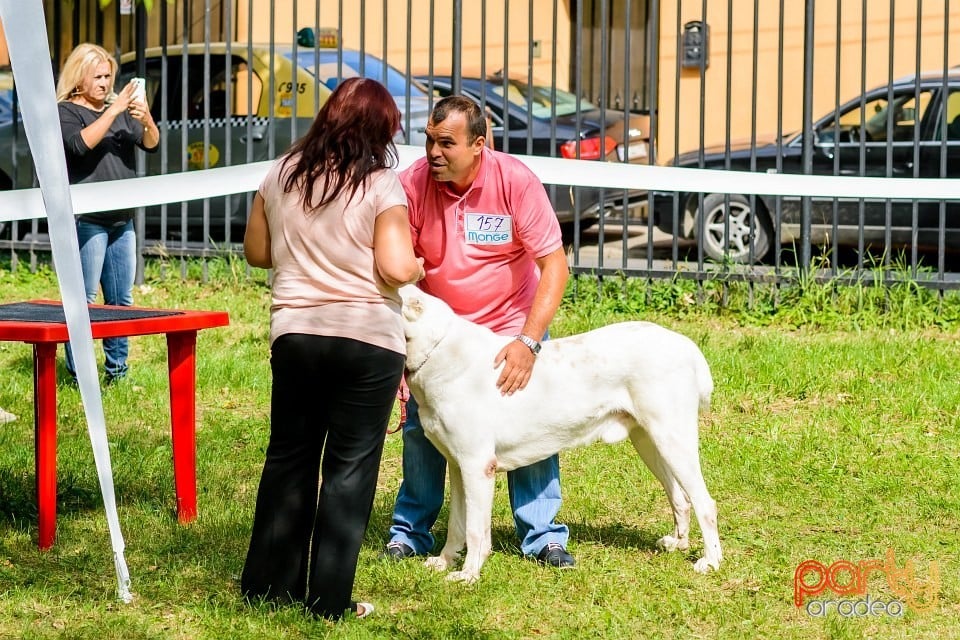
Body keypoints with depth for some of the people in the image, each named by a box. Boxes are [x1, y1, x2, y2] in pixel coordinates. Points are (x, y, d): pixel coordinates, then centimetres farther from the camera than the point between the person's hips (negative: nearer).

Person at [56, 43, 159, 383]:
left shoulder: (120, 107, 14)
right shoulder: (66, 111, -3)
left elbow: (151, 144, 7)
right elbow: (82, 143, -21)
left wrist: (146, 119, -14)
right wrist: (113, 111, -25)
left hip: (122, 220, 6)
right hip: (87, 220, -6)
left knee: (121, 300, 9)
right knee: (84, 300, -7)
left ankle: (117, 370, 15)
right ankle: (79, 375, -4)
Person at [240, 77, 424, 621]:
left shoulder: (283, 175, 5)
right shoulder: (381, 185, -9)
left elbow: (256, 251, 14)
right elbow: (397, 269, -17)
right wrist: (419, 267, 4)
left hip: (295, 334, 4)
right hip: (367, 338, -4)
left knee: (288, 458, 16)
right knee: (350, 468, 3)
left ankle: (269, 582, 21)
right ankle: (329, 598, 4)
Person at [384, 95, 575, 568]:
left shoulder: (515, 181, -21)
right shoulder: (411, 185, -18)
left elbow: (554, 264, -19)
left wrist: (527, 342, -26)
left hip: (510, 323, -1)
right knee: (421, 428, 0)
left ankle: (542, 535, 8)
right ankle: (410, 530, 16)